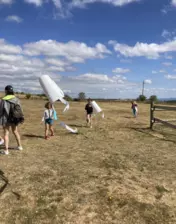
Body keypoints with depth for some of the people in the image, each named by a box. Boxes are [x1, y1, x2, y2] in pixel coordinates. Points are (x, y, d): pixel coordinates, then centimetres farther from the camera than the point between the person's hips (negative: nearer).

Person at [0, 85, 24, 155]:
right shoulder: (16, 99, -2)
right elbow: (20, 109, 2)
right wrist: (21, 118, 11)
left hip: (6, 118, -5)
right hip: (14, 118, 5)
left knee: (6, 133, 3)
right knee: (15, 131, 21)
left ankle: (6, 150, 0)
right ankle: (20, 146, 31)